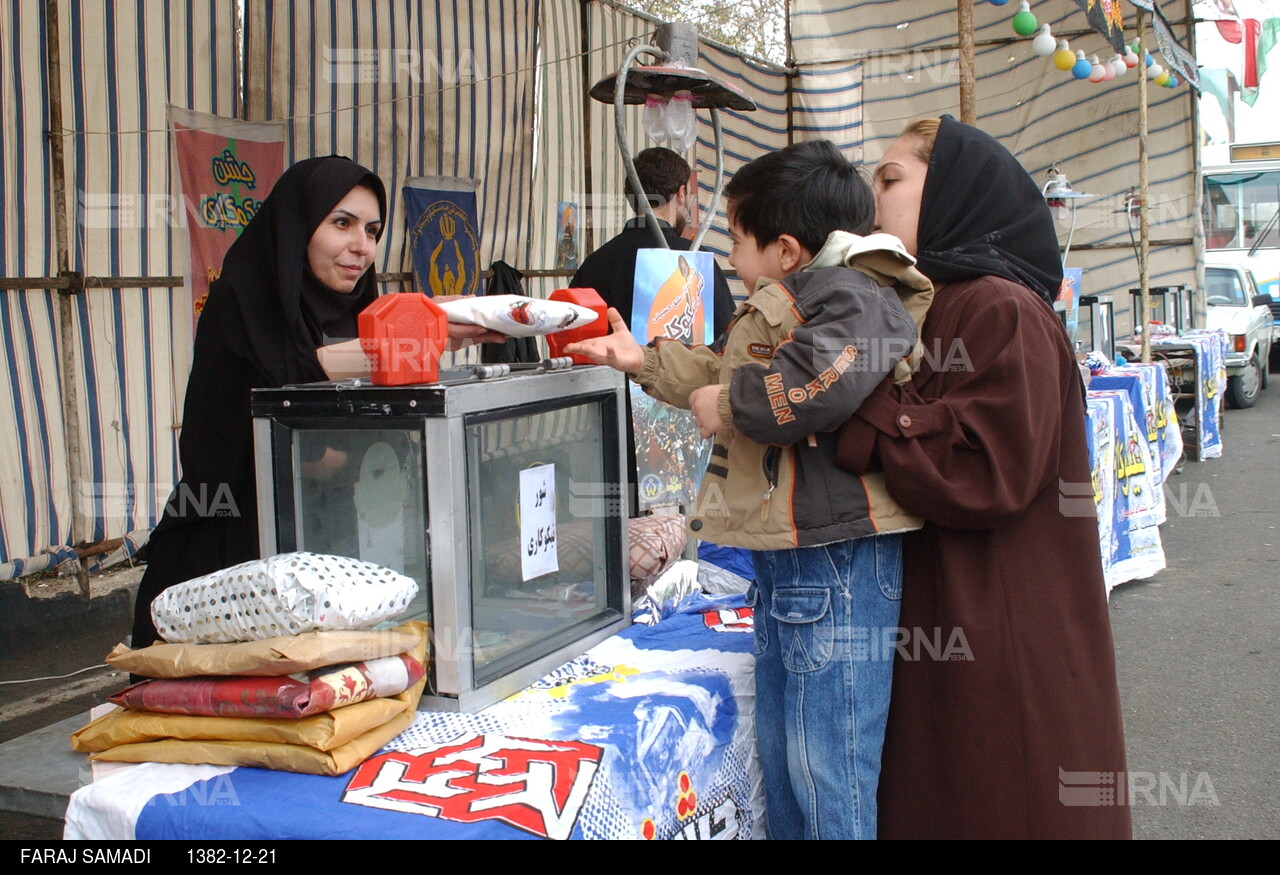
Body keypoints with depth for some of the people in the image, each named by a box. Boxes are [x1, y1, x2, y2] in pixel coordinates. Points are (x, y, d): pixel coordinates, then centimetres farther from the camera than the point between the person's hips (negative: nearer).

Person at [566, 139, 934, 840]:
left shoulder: (851, 297, -14)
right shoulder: (782, 307, 19)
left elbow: (824, 384, -34)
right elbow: (722, 373, 37)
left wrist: (728, 405, -17)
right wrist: (646, 361, 40)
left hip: (834, 562, -11)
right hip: (787, 560, 11)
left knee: (827, 767, -4)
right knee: (780, 756, 19)